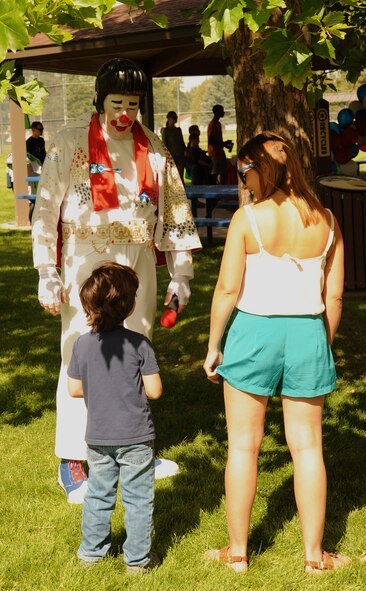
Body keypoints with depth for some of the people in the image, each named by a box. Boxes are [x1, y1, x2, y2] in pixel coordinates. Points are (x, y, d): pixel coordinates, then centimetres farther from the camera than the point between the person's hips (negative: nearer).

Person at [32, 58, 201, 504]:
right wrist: (47, 274, -10)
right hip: (86, 262, -4)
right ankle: (71, 461, 6)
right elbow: (46, 210, -4)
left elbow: (177, 211, 11)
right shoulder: (70, 145, -4)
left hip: (138, 263, 4)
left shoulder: (154, 150, 6)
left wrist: (181, 274, 7)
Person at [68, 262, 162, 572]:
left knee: (98, 494, 19)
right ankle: (137, 558, 16)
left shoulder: (82, 344, -6)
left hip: (98, 437, 3)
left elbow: (74, 389, 1)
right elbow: (154, 391, -12)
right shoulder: (139, 343, -15)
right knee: (138, 498, 8)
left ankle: (92, 549, 30)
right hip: (135, 437, -3)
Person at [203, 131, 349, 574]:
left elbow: (228, 290, -9)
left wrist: (213, 346, 2)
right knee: (307, 446, 12)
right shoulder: (324, 220, 1)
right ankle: (313, 554, 19)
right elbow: (333, 296, 4)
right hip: (308, 334, 3)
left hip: (255, 333, -3)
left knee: (243, 445, 10)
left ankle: (237, 551, 19)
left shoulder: (248, 218, -10)